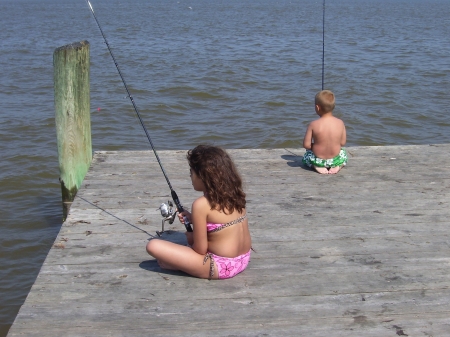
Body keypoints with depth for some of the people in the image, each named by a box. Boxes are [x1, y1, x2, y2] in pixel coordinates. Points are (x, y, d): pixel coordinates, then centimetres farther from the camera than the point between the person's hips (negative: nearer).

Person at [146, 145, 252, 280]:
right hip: (243, 260, 8)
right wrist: (194, 220, 15)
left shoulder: (202, 204, -19)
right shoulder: (234, 194, 2)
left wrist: (190, 238, 7)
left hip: (221, 267, -8)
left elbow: (200, 250, -14)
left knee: (153, 245, -10)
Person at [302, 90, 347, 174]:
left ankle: (316, 166, 3)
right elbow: (343, 142, -1)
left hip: (317, 160, -1)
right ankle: (338, 166, 5)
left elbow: (306, 145, -13)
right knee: (343, 152, 36)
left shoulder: (313, 124, -18)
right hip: (336, 160, 1)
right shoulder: (340, 123, -11)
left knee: (306, 155, 33)